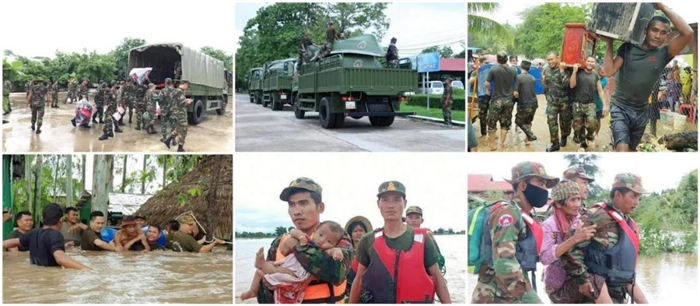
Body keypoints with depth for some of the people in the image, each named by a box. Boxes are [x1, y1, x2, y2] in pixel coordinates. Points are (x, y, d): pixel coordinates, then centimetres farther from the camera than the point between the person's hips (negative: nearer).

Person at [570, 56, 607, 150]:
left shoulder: (595, 75, 8)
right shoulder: (578, 73, 3)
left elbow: (600, 91, 10)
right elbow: (572, 85, -8)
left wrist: (605, 105, 3)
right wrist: (574, 71, -12)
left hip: (590, 104, 0)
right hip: (578, 104, 0)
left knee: (592, 123, -22)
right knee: (578, 126, 2)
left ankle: (590, 135, 8)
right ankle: (583, 143, 21)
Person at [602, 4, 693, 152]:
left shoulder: (663, 54, -5)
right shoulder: (628, 48, -6)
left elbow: (688, 33, -20)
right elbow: (609, 72, -14)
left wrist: (663, 7, -19)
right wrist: (609, 44, -17)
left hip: (641, 111, 4)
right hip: (620, 107, -4)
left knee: (632, 148, 19)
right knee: (622, 148, -22)